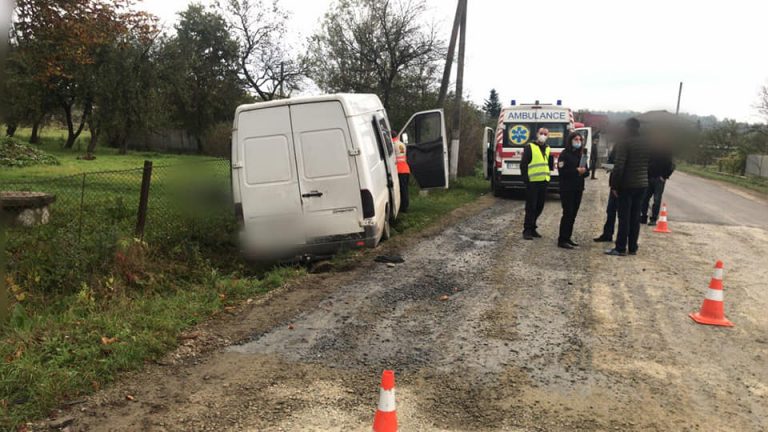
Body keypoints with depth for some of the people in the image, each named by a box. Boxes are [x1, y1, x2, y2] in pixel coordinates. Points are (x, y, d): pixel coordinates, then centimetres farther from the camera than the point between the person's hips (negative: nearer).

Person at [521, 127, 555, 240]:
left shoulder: (547, 149, 16)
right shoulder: (530, 147, -3)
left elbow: (551, 167, 18)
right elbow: (523, 164, -7)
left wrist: (551, 159, -3)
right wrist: (526, 179, -14)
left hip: (544, 181, 7)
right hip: (532, 182, -7)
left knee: (539, 207, 11)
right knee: (531, 207, -5)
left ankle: (532, 228, 23)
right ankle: (527, 230, 0)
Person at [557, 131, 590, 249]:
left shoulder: (582, 154, 13)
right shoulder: (564, 154, -7)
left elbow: (587, 171, 15)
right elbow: (562, 171, -16)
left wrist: (584, 171, -7)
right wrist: (576, 171, -18)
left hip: (578, 189, 7)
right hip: (567, 189, -7)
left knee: (573, 214, 8)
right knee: (568, 213, -10)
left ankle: (568, 237, 16)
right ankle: (562, 240, -7)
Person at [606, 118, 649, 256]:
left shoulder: (624, 143, -13)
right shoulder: (646, 143, 7)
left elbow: (619, 166, -18)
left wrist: (614, 185, -12)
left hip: (627, 185, -6)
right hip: (642, 184, 6)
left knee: (624, 217, -2)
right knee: (635, 217, 11)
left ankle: (620, 248, 0)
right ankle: (633, 248, 16)